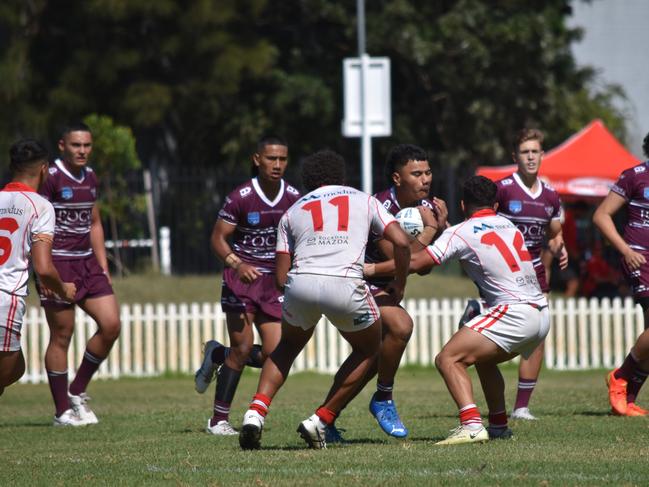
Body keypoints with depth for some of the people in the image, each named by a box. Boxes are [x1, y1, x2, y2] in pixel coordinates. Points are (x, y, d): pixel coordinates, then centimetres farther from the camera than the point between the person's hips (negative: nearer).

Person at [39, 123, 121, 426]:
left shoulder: (90, 177, 13)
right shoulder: (50, 177, -10)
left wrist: (103, 269, 17)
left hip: (87, 263, 7)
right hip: (58, 264, -7)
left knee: (111, 325, -1)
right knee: (61, 335, -3)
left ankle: (77, 391, 14)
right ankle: (62, 411, 5)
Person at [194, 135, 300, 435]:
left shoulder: (294, 198, 2)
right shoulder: (241, 197, -11)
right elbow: (218, 237, -8)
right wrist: (237, 264, -25)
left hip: (274, 281, 5)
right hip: (242, 278, -4)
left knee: (274, 353, -4)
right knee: (243, 348, -12)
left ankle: (217, 356, 25)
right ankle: (219, 420, 1)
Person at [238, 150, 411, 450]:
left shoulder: (292, 212, 26)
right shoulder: (363, 201, 24)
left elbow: (281, 277, 18)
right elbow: (401, 242, 11)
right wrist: (400, 284, 25)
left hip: (299, 283, 2)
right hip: (345, 285, -2)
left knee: (287, 348, 30)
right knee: (368, 350, 24)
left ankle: (256, 413, 8)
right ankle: (321, 420, 14)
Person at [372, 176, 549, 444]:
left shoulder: (460, 233, -2)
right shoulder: (509, 226, 19)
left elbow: (417, 263, -9)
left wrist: (369, 269, -2)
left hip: (514, 311, -8)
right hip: (541, 314, 8)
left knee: (448, 359, -12)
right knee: (483, 359, 31)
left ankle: (471, 426, -29)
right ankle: (499, 426, 33)